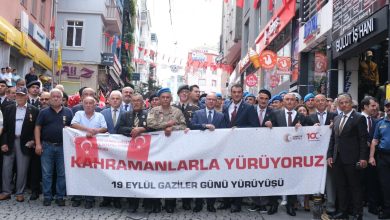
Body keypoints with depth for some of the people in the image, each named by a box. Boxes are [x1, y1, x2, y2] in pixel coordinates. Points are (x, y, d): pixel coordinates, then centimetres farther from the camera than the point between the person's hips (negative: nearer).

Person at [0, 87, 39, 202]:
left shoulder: (34, 110, 1)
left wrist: (32, 140, -10)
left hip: (24, 143, -2)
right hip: (10, 142, 2)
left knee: (22, 169, 3)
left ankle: (20, 193, 12)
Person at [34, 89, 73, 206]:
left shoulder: (68, 112, 7)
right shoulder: (44, 112, 5)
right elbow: (37, 128, 3)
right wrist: (38, 144, -6)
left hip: (63, 146, 0)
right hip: (47, 146, 0)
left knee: (62, 173, 4)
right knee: (46, 173, 3)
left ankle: (60, 196, 13)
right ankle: (47, 197, 12)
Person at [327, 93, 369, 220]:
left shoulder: (359, 118, -5)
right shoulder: (337, 118, 14)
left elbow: (363, 139, -9)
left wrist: (363, 158, -14)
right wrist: (330, 155, 8)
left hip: (352, 159, -6)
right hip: (338, 158, 6)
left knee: (355, 186, 3)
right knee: (340, 186, 10)